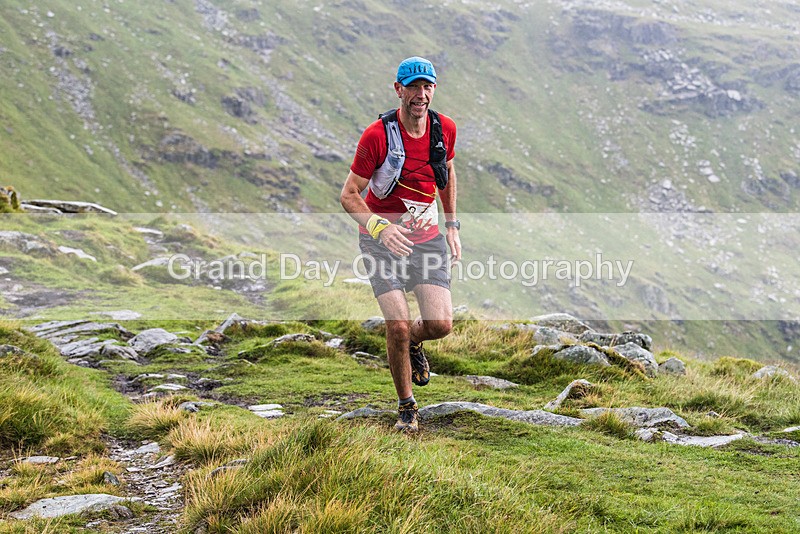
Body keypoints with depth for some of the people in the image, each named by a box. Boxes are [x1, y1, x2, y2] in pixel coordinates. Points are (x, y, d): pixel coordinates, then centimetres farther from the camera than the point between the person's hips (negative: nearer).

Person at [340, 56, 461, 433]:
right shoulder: (377, 135, -18)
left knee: (441, 324, -11)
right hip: (382, 239, -3)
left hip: (427, 238, 3)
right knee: (398, 325, -15)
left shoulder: (445, 129, -4)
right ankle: (406, 408, 8)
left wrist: (452, 225, 14)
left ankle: (413, 344, 28)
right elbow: (349, 195, -13)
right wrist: (380, 228, -29)